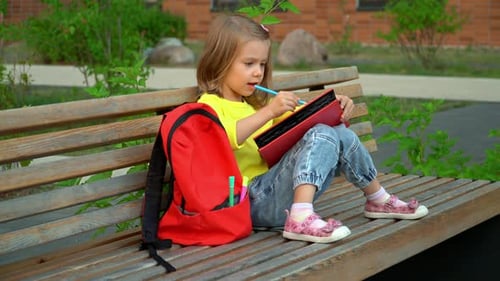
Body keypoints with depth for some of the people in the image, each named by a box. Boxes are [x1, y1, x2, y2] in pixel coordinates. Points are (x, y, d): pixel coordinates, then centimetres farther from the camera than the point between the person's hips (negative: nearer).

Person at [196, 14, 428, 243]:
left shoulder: (256, 103, 25)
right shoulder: (210, 104, -2)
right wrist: (269, 111, -32)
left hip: (277, 191, 8)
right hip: (253, 201, -8)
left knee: (341, 134, 1)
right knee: (322, 135, -22)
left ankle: (378, 200, 19)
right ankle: (300, 219, -38)